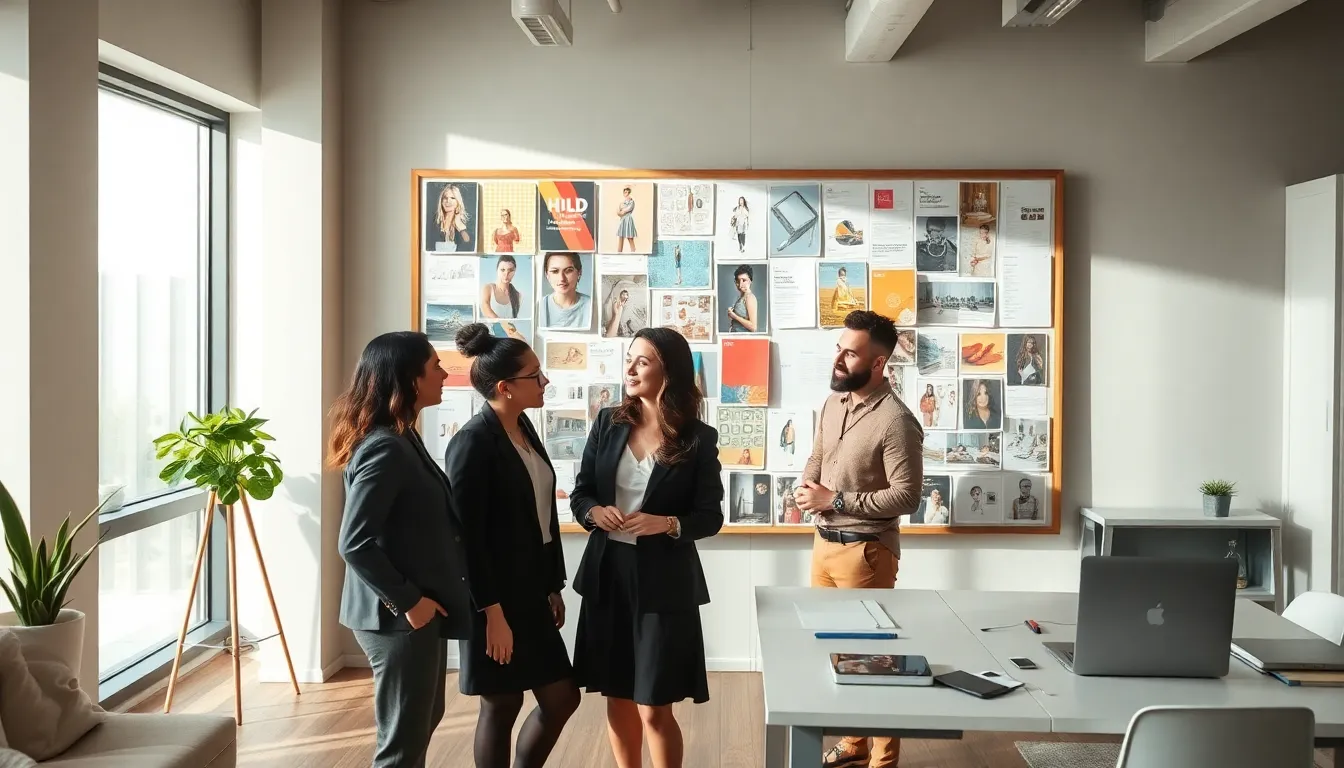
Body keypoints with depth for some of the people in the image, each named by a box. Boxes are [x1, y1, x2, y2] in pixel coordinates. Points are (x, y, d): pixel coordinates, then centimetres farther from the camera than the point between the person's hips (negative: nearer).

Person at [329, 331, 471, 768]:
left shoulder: (401, 438, 9)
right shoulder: (385, 448, -21)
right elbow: (354, 543, -25)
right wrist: (406, 601, -20)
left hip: (420, 610, 10)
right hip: (399, 617, -10)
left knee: (422, 721, 23)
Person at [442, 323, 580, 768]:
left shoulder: (524, 429, 8)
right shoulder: (473, 442, -16)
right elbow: (467, 536, -18)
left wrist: (554, 586, 14)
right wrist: (492, 612, -18)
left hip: (531, 593, 8)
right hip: (496, 598, -8)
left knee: (562, 698, 12)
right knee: (501, 706, 5)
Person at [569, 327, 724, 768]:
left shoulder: (698, 438, -7)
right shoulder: (608, 423, 3)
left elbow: (711, 517, -4)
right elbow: (579, 494, 7)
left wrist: (669, 524, -22)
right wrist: (594, 512, -14)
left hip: (663, 581, -4)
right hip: (607, 573, 4)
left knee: (653, 709, 2)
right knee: (617, 699, 15)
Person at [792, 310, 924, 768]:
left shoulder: (896, 421, -19)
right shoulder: (833, 403, 6)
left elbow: (906, 496, -21)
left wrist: (835, 499, -21)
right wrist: (805, 487, -3)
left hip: (865, 550, -8)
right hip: (824, 542, 8)